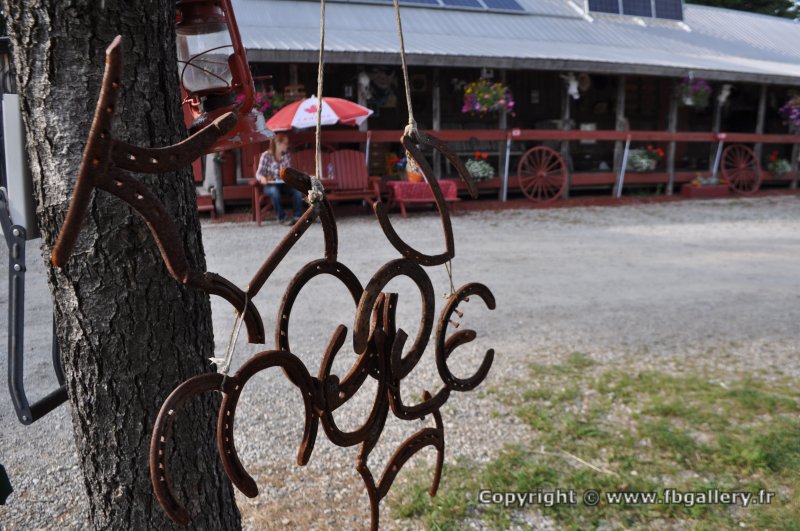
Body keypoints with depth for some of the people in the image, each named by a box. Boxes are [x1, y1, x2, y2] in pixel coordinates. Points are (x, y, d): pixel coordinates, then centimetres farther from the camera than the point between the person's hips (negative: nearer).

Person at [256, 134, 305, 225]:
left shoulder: (287, 155, 8)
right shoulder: (266, 155, -5)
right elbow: (259, 173, -6)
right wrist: (262, 178, -30)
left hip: (285, 184, 3)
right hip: (270, 185, -3)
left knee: (298, 189, -27)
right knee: (274, 191, -39)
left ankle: (298, 215, -18)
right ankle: (282, 217, -24)